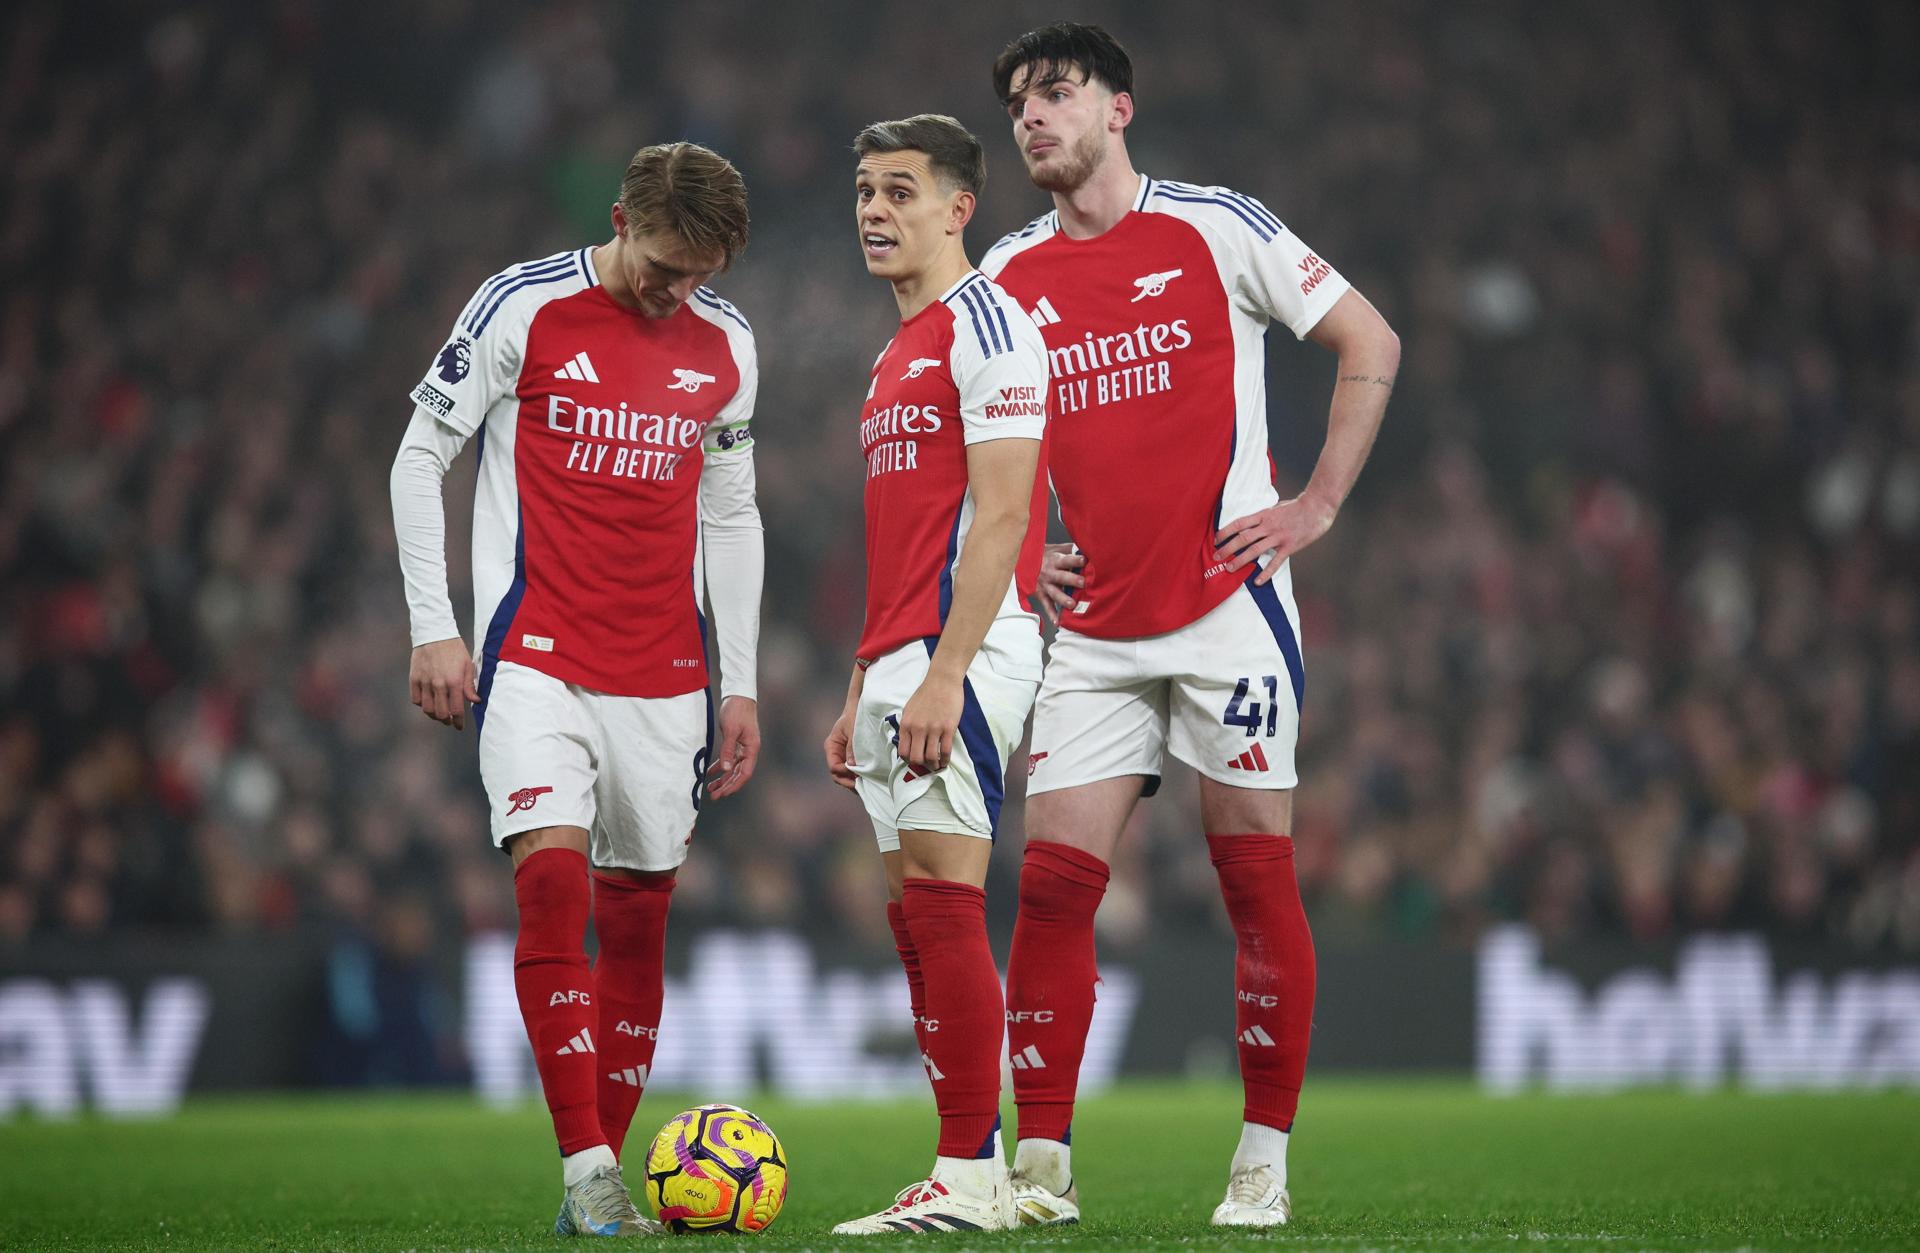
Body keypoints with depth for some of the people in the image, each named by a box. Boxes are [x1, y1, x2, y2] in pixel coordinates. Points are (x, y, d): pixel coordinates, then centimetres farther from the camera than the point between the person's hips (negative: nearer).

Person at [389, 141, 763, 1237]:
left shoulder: (725, 343, 8)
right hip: (535, 656, -4)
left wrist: (741, 684, 13)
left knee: (639, 911, 3)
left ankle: (604, 1177, 10)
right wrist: (434, 627, -5)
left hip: (664, 673, 4)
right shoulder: (522, 308, -5)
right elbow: (420, 459, 1)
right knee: (553, 873, -19)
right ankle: (588, 1170, -19)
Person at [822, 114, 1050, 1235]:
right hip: (897, 663, 10)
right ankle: (969, 1174, 9)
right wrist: (861, 694, 21)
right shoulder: (898, 355, 22)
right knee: (919, 923, 7)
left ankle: (972, 1177, -11)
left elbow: (998, 515, -16)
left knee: (942, 910, -12)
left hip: (961, 652, -10)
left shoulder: (985, 324, -8)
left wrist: (942, 674, -22)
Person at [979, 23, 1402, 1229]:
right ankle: (1042, 1164, -1)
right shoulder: (1005, 278, 9)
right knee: (1052, 880, -5)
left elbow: (1371, 343, 1)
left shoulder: (1217, 227, -2)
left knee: (1258, 878, -2)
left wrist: (1318, 505, -5)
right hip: (1094, 629, 4)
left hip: (1229, 601, -4)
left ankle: (1266, 1162, 6)